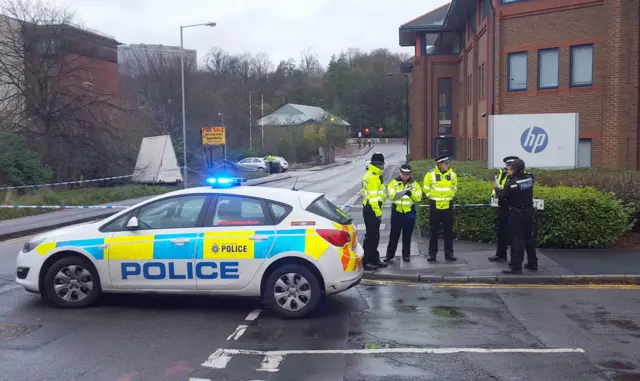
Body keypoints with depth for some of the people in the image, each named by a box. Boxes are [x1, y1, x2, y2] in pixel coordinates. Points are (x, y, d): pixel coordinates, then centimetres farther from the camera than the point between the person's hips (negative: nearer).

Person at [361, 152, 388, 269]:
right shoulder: (373, 177, -18)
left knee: (374, 236, 16)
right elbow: (373, 197, -23)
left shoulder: (372, 175, 16)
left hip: (370, 209, 10)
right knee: (371, 236, -5)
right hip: (372, 210, -10)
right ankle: (365, 261, 1)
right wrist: (378, 212, -20)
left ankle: (374, 259, 24)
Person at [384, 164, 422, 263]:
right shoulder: (394, 182, 0)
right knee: (394, 234, 3)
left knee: (407, 235, 8)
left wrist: (411, 194, -22)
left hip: (410, 212, 1)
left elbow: (419, 197, -2)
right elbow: (391, 195, -12)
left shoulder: (414, 183, 5)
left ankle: (406, 255, 18)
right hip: (396, 211, -1)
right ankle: (389, 254, 12)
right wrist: (401, 192, -27)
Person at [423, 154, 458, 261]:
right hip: (435, 206, -2)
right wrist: (432, 197, 5)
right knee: (434, 231, 5)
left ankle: (449, 253, 13)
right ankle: (432, 253, 12)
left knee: (449, 231, 5)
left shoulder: (452, 174, 0)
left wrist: (449, 197, 11)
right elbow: (426, 188, 4)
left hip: (448, 206, 2)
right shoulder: (431, 174, -9)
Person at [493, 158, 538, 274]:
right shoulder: (529, 178, 0)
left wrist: (497, 188, 8)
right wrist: (513, 176, 27)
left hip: (516, 214, -6)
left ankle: (516, 267, -5)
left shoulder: (512, 182, -19)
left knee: (517, 240, -5)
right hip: (529, 212, 7)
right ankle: (532, 263, 27)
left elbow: (502, 196, -11)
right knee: (529, 238, 17)